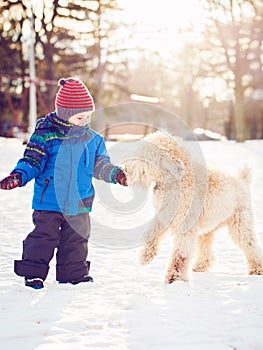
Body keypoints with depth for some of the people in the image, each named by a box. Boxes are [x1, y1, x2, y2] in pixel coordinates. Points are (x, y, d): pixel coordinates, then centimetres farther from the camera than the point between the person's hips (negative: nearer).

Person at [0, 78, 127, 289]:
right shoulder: (46, 135, -9)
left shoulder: (93, 139, 6)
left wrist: (116, 174, 2)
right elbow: (32, 161, -10)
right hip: (49, 202, -5)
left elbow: (100, 164, 16)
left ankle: (74, 273, 27)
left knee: (77, 238, 13)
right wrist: (18, 176, -25)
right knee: (44, 237, -3)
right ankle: (33, 272, 10)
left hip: (79, 203, 5)